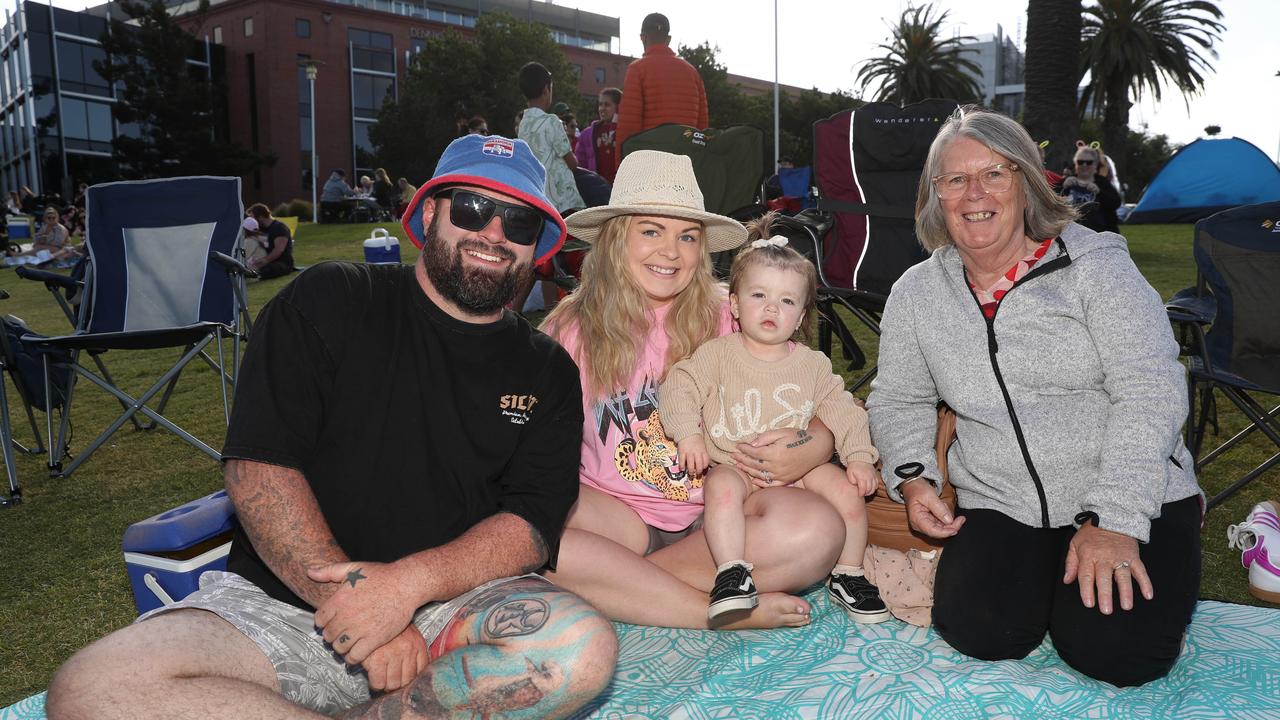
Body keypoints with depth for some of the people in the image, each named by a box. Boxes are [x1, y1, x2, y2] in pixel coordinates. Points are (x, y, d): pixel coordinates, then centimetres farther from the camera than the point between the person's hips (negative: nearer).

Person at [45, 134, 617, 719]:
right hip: (276, 600, 0)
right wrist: (346, 603, -15)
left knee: (583, 647, -30)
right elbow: (257, 466, -6)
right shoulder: (329, 302, 3)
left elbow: (532, 528, -3)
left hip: (447, 612, 1)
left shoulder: (548, 374, 7)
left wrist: (410, 583, -21)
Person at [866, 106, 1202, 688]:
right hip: (1001, 506, 3)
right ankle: (1040, 571, 12)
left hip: (1135, 499, -2)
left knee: (1114, 653, -20)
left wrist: (1115, 520, -23)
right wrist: (912, 477, -5)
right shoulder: (915, 294, 4)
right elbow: (899, 399, 15)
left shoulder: (1095, 264, -8)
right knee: (980, 633, -20)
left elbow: (1149, 391, -14)